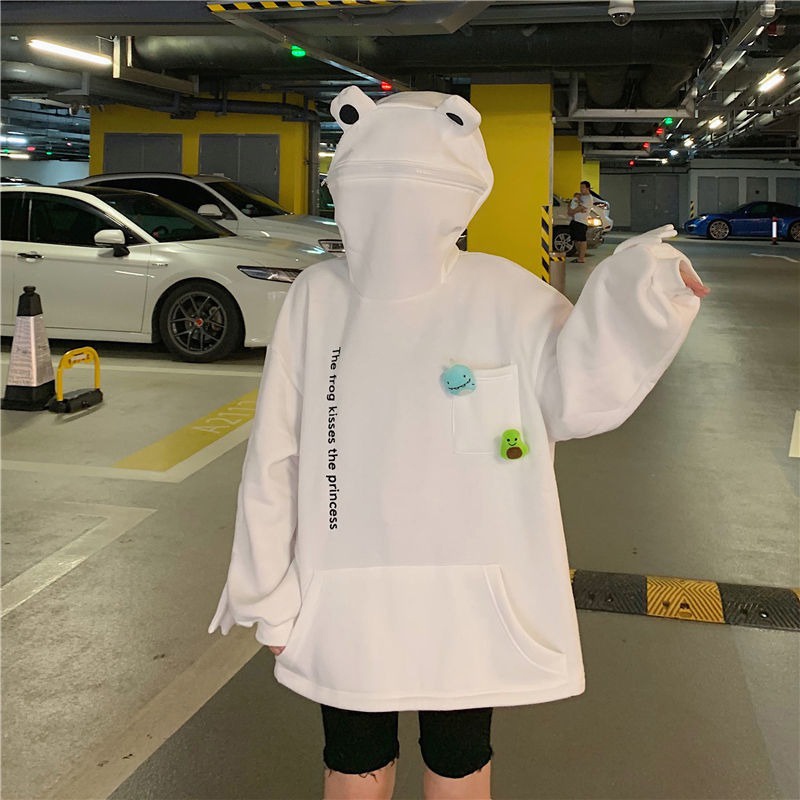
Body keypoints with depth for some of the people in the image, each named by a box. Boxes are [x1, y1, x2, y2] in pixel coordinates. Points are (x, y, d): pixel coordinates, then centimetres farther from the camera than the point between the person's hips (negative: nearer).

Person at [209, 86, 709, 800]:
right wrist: (270, 594, 3)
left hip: (470, 603, 0)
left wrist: (634, 304, -31)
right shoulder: (317, 297, -7)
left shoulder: (504, 296, -9)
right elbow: (274, 458, -2)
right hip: (346, 603, 1)